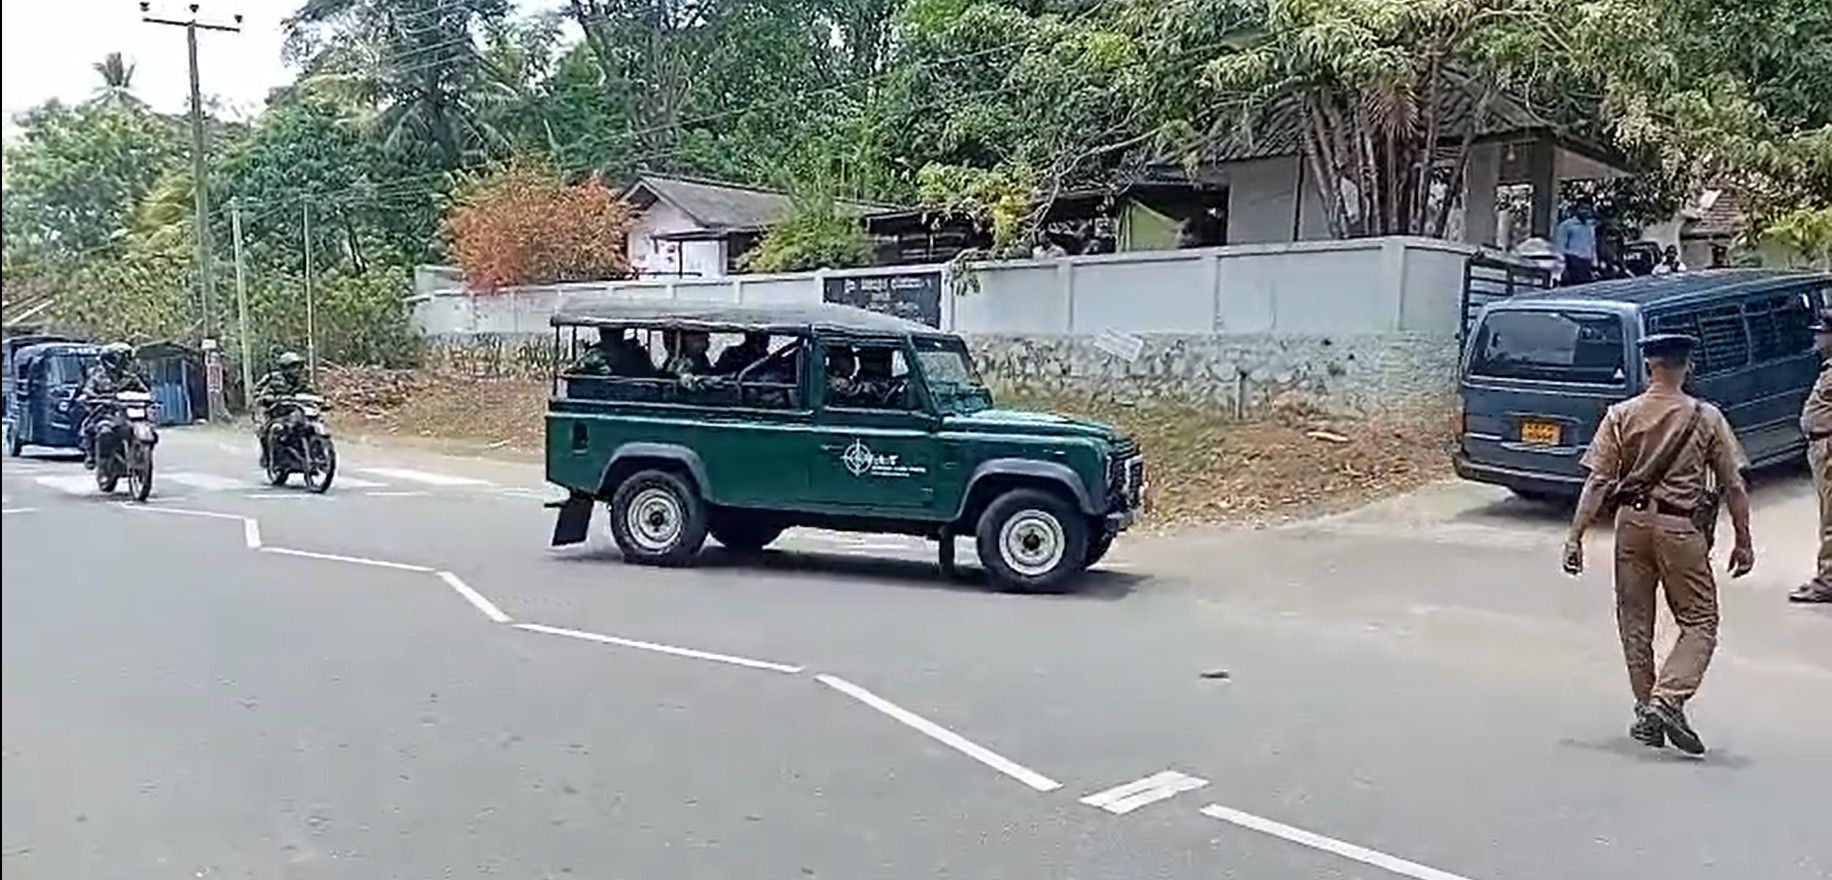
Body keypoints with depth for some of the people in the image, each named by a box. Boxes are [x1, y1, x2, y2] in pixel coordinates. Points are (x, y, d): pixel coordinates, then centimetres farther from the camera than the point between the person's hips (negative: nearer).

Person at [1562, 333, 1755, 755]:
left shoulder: (1621, 416, -2)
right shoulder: (1707, 418, -4)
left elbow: (1597, 483, -6)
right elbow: (1733, 487, -2)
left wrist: (1575, 536, -5)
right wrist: (1743, 541, 7)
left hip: (1632, 522, 2)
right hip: (1682, 528, -2)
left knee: (1635, 621, 13)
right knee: (1700, 623, 8)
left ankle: (1646, 710, 18)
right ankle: (1666, 700, -9)